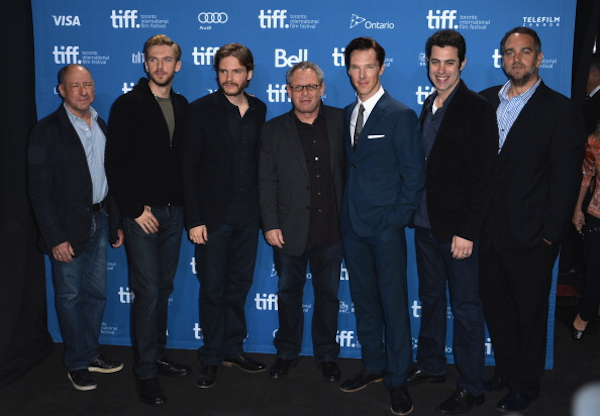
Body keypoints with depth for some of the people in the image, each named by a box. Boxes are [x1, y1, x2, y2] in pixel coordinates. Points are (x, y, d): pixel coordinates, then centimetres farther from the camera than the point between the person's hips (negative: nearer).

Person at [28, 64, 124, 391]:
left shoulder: (101, 127, 10)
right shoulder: (47, 130, -10)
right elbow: (40, 189, -12)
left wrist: (116, 222, 9)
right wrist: (55, 237, -16)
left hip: (99, 221, 6)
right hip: (68, 228, -6)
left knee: (96, 293, 14)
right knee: (70, 296, 6)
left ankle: (89, 352, 31)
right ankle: (78, 363, 20)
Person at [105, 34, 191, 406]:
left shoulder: (182, 106, 9)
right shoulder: (128, 105, -6)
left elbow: (185, 158, 11)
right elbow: (115, 163, -8)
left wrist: (185, 204, 2)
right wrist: (135, 209, -11)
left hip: (173, 212, 5)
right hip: (143, 214, -5)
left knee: (164, 289, 13)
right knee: (148, 292, -3)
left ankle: (158, 355, 27)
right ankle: (146, 372, 9)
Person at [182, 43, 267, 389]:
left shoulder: (259, 111, 5)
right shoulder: (202, 110, -6)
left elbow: (261, 162, 7)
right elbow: (190, 168, -8)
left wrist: (265, 210, 2)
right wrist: (194, 219, -12)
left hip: (248, 216, 3)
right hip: (213, 216, -3)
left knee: (239, 285, 14)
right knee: (213, 289, 6)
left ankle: (233, 349, 29)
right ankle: (212, 357, 21)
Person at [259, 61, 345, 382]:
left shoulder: (339, 122, 2)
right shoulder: (274, 130, 2)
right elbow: (267, 182, -1)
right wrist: (270, 225, -7)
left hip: (330, 227, 0)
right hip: (289, 231, 0)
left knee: (328, 295, 12)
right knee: (288, 293, 14)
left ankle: (327, 355, 29)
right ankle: (286, 353, 32)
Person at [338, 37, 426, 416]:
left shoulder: (401, 115, -7)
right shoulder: (347, 114, 12)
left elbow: (414, 173, -8)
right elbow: (349, 167, 13)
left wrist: (398, 218, -11)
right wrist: (347, 211, 5)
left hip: (386, 227, -6)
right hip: (353, 225, 6)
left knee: (394, 303, 1)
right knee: (364, 300, 14)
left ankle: (398, 380, 14)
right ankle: (374, 366, 29)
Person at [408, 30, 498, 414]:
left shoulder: (477, 109, -11)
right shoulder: (430, 105, 11)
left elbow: (482, 177, -15)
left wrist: (467, 232, -18)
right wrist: (416, 212, 8)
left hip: (457, 227, -7)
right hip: (426, 223, 7)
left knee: (466, 307, 3)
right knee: (431, 299, 18)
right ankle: (431, 366, 34)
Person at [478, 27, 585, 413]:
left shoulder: (561, 110, -8)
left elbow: (566, 179, -9)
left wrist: (550, 233, -12)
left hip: (529, 237, -5)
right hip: (488, 232, 5)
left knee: (529, 313, 10)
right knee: (495, 306, 17)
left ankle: (525, 385, 29)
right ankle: (505, 370, 38)